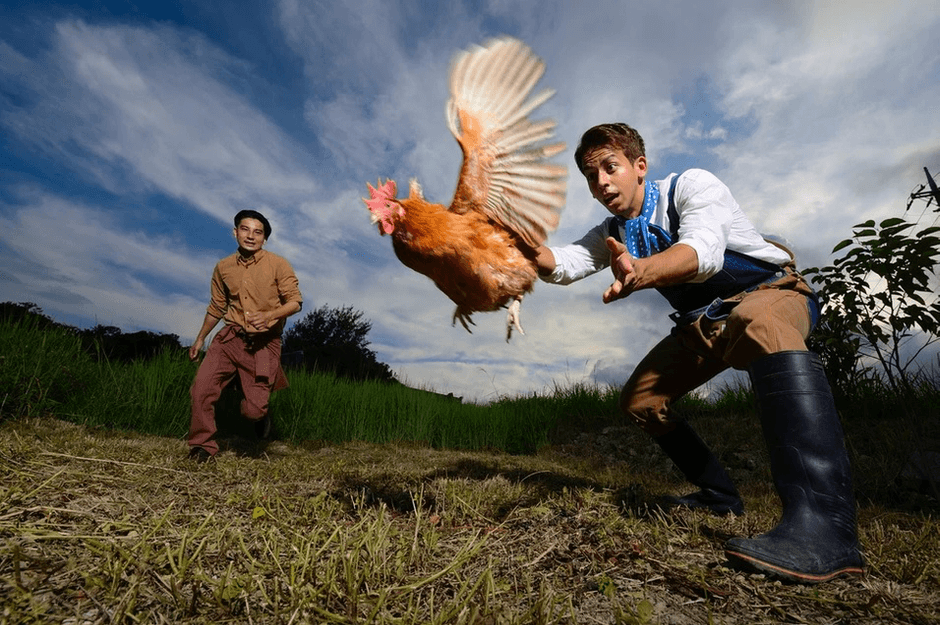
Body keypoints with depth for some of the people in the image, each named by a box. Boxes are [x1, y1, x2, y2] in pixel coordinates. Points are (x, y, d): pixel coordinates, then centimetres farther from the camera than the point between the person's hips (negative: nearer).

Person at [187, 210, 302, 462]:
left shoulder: (278, 265, -6)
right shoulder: (223, 267, 8)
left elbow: (295, 302, -8)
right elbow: (216, 307, 20)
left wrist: (268, 315, -26)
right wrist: (200, 338, 26)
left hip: (263, 343, -4)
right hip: (230, 337, 4)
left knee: (253, 409, -6)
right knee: (201, 389, -10)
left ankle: (260, 412, 34)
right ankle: (203, 445, 14)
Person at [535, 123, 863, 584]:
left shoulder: (692, 186, -19)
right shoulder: (611, 233, 0)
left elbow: (703, 252, -39)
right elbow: (562, 265, -16)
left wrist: (641, 271, -60)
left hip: (771, 293, -6)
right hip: (703, 322, 7)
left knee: (756, 322, -42)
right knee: (639, 400, 0)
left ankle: (822, 522, -48)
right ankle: (719, 495, 17)